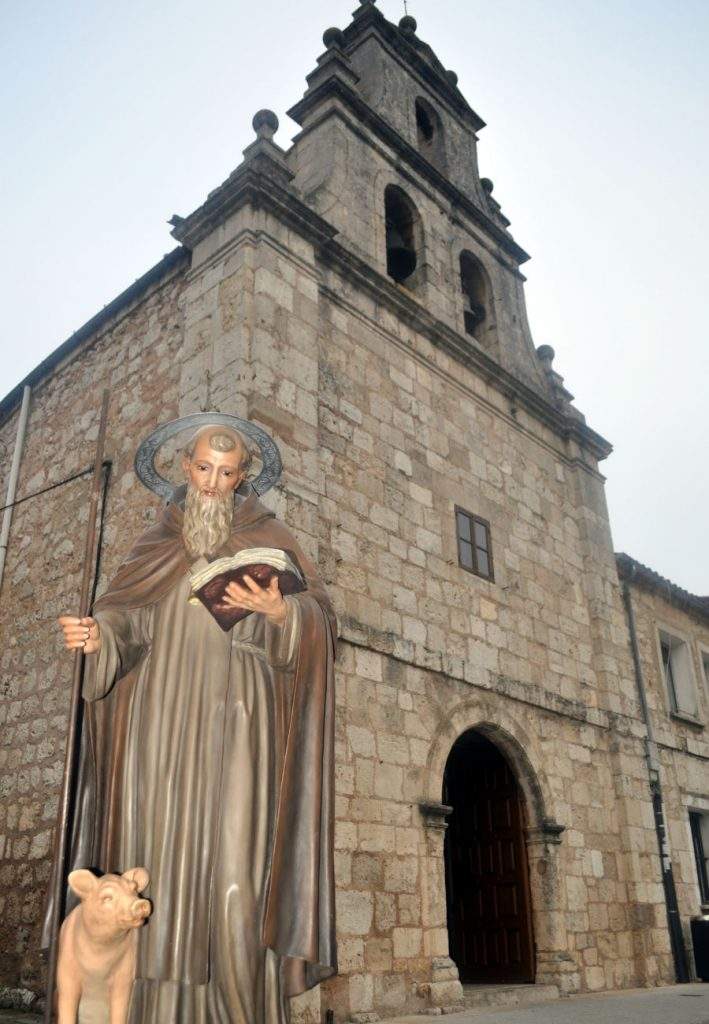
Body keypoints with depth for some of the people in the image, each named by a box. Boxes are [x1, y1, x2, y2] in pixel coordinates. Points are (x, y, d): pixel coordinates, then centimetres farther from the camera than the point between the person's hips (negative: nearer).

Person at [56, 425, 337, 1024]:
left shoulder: (267, 537, 12)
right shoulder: (156, 546, 19)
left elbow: (320, 615, 2)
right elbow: (127, 619, 8)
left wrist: (278, 611, -20)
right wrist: (98, 634, -15)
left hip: (235, 723, -2)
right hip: (163, 723, 3)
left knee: (233, 876, -13)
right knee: (161, 872, -3)